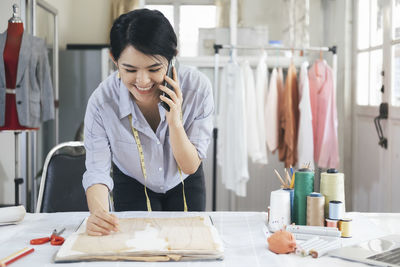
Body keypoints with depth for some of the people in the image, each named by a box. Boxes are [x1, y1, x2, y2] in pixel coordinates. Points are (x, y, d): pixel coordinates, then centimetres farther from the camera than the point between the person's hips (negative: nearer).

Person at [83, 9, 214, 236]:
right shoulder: (102, 102, -31)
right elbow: (97, 171, -27)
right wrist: (98, 211, -47)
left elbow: (190, 166, -22)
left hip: (184, 185, 1)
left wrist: (175, 123, -39)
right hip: (133, 187, -1)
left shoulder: (197, 86, -30)